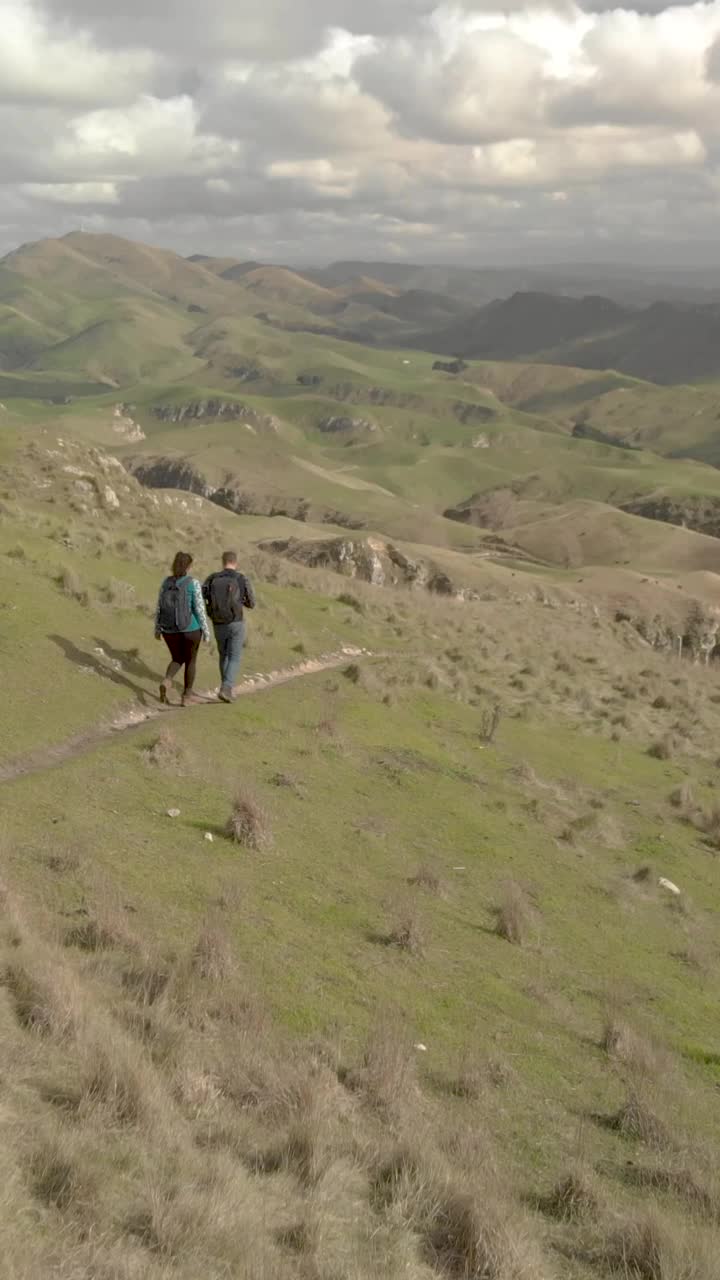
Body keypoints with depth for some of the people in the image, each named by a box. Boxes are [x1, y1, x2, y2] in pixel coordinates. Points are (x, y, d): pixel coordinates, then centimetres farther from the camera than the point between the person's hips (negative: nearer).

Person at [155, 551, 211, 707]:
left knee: (177, 659, 20)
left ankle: (166, 682, -8)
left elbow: (159, 608, 4)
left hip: (170, 630, 4)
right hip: (190, 629, -4)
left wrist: (157, 628, 15)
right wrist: (206, 632, -6)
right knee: (191, 660, 16)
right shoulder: (193, 583, -13)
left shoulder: (166, 582, -1)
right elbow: (199, 609, -13)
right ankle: (187, 696, 21)